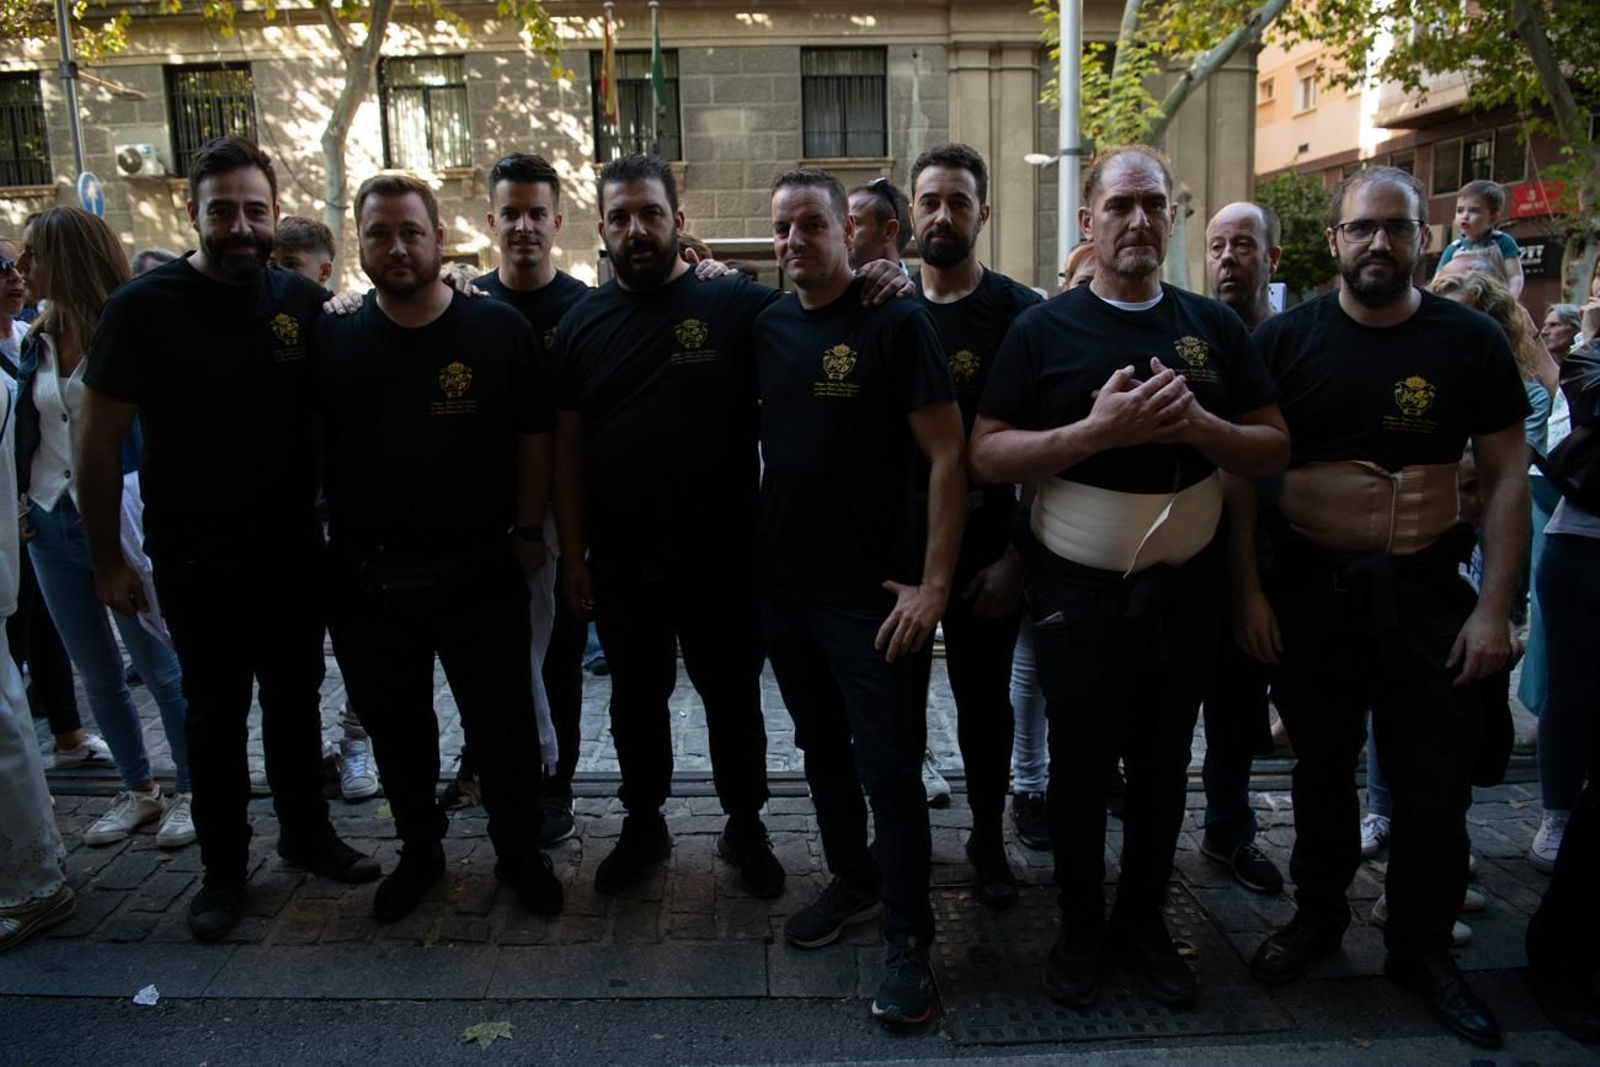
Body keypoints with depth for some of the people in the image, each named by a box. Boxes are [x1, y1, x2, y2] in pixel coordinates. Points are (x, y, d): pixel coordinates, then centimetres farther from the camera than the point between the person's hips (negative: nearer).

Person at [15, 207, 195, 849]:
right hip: (52, 526, 7)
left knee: (160, 668, 1)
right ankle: (138, 791, 28)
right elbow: (24, 429, 14)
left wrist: (133, 508, -20)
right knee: (97, 675, 13)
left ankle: (189, 792, 17)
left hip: (119, 524, -6)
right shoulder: (38, 341, 8)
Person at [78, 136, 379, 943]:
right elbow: (99, 443, -6)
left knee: (295, 696, 15)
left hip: (293, 549, 3)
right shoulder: (142, 307, -10)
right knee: (216, 710, 10)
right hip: (195, 560, -2)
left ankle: (306, 832, 34)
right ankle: (223, 866, 26)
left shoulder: (304, 302, -2)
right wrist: (107, 559, -6)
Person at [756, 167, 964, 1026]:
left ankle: (909, 940, 15)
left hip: (870, 592, -6)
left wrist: (934, 582, -17)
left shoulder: (897, 323, -10)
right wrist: (754, 549, 5)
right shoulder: (766, 328, 6)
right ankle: (852, 881, 38)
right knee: (821, 749, 19)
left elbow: (946, 457, -12)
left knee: (889, 768, 1)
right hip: (782, 584, 6)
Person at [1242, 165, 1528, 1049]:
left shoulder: (1471, 340, -2)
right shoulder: (1285, 339, -3)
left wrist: (1494, 606, -6)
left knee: (1435, 784, 7)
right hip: (1310, 587, 0)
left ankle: (1423, 949, 28)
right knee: (1321, 764, 15)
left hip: (1429, 590, 0)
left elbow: (1506, 478, 1)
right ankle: (1318, 912, 36)